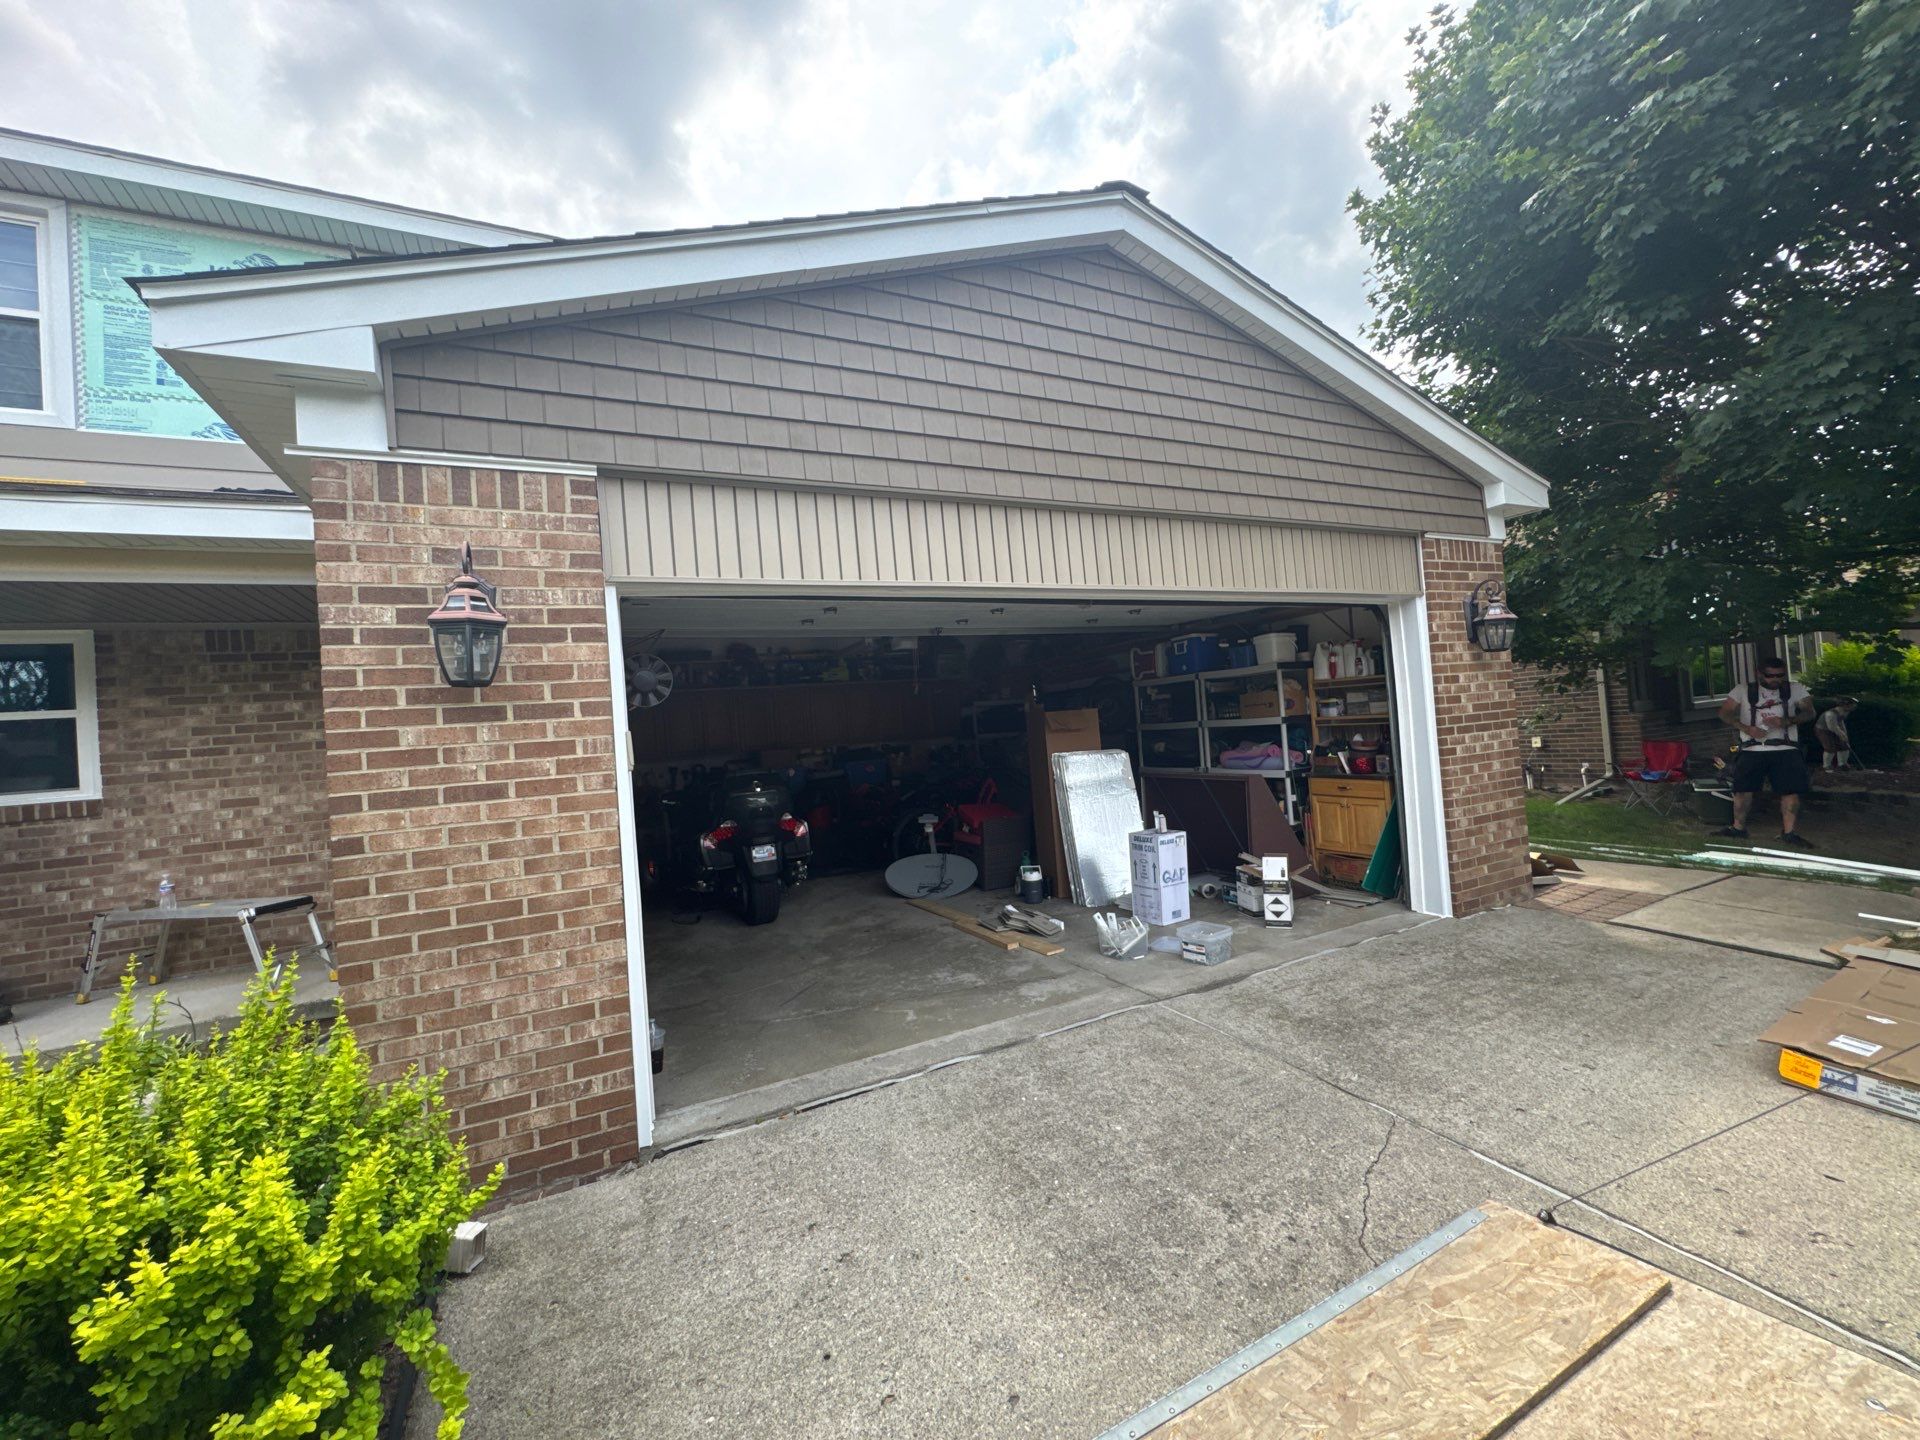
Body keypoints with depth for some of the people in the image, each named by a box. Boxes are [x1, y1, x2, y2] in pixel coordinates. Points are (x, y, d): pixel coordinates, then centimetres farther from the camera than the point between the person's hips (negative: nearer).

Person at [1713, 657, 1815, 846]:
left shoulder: (1795, 689, 10)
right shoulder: (1743, 690, 6)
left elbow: (1809, 712, 4)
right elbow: (1725, 712, 2)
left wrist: (1787, 721, -16)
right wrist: (1746, 728, -13)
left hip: (1786, 750, 1)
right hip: (1752, 749, -1)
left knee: (1791, 791, -5)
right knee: (1743, 789, -2)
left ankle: (1788, 834, 0)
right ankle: (1738, 828, 9)